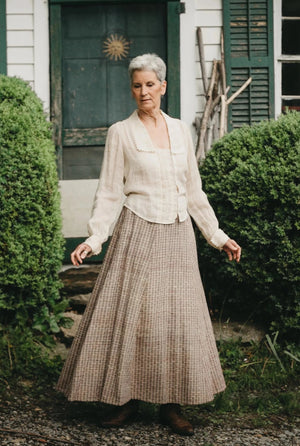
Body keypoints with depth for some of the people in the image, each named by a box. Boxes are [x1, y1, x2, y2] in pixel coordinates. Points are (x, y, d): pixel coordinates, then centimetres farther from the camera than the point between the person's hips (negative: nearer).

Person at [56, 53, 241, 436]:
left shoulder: (180, 131, 11)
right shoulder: (121, 133, 1)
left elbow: (194, 191, 15)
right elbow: (110, 193, -1)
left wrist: (218, 236, 13)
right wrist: (93, 239, -11)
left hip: (178, 236, 3)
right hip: (138, 235, -3)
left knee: (177, 317, 3)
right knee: (128, 315, -3)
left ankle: (171, 406, 12)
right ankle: (126, 399, 11)